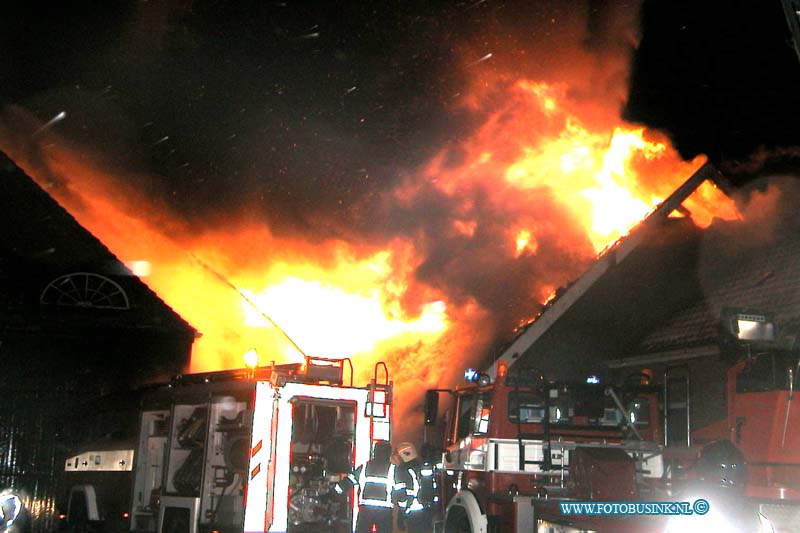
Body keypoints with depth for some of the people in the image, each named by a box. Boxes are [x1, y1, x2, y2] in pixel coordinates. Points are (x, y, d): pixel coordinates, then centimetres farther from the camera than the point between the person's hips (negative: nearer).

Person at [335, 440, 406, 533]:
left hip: (365, 510, 1)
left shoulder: (363, 468, 6)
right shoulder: (394, 470, 0)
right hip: (385, 511, -1)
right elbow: (401, 493, -1)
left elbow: (347, 483, 9)